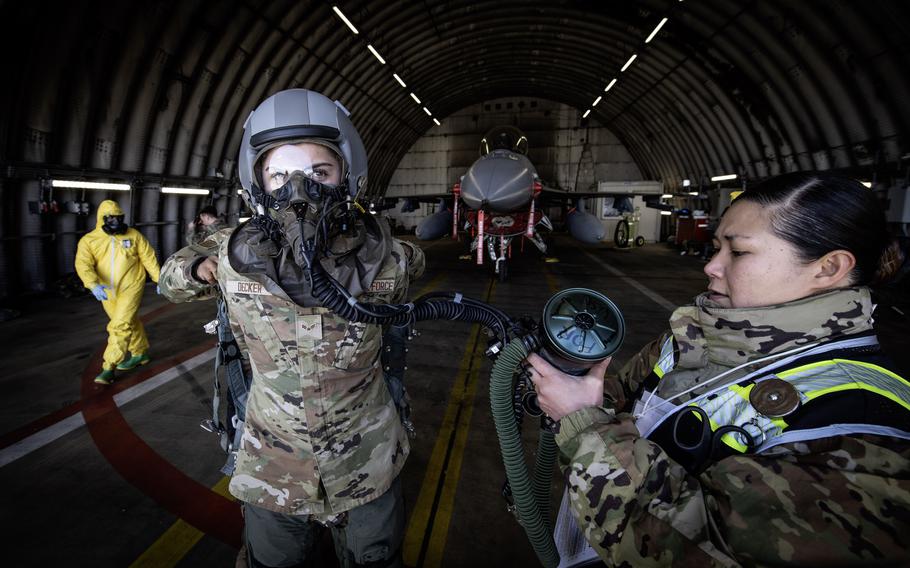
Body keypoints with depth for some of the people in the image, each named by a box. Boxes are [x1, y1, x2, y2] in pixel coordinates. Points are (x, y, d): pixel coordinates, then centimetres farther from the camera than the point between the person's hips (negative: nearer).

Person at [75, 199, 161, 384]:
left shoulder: (133, 235, -2)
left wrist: (159, 279, -1)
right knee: (130, 323, 18)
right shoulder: (89, 240, -4)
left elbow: (149, 258, 2)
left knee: (120, 325, -11)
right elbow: (83, 265, -17)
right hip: (107, 292, 3)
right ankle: (141, 352, 38)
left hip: (131, 287, -3)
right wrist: (94, 285, -34)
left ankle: (109, 368, -4)